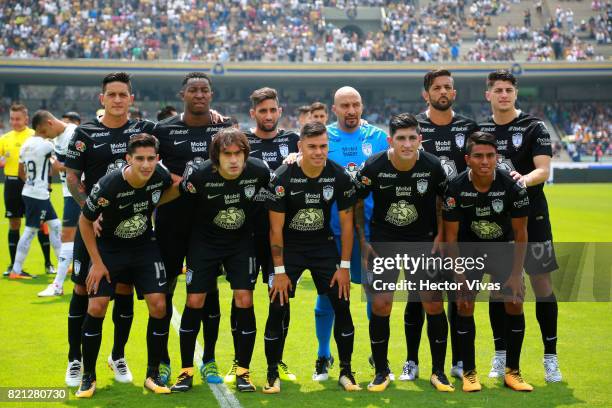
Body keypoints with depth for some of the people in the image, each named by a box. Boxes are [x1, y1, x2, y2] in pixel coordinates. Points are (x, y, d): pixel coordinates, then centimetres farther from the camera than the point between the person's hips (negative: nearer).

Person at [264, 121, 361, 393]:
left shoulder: (339, 177, -13)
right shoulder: (283, 178, -20)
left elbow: (346, 222, -4)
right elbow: (276, 228, -14)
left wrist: (344, 266, -6)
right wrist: (279, 270, -14)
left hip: (323, 246, 2)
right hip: (289, 247, -2)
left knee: (342, 306, -4)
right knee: (278, 310, -8)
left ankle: (346, 372, 9)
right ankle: (272, 374, 7)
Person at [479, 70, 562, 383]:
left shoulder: (534, 128, -3)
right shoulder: (479, 131, 8)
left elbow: (543, 170, -14)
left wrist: (524, 180, -33)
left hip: (531, 217, -3)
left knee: (542, 284, -3)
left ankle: (550, 358, 5)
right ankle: (500, 356, 16)